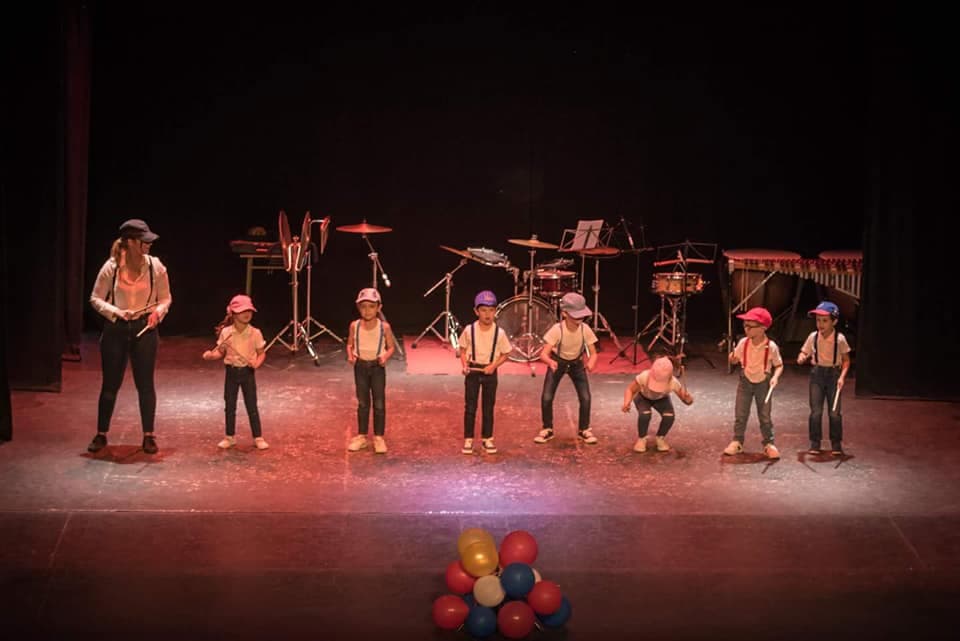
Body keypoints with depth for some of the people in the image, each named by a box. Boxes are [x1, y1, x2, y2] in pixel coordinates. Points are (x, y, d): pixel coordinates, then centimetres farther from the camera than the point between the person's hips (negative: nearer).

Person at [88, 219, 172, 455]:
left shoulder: (155, 266, -5)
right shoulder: (111, 267, -7)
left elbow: (166, 298, 5)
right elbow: (96, 298, -1)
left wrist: (158, 312, -16)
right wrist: (116, 312, -17)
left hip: (144, 329, 0)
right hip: (115, 329, 0)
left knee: (145, 384, 4)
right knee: (110, 384, 7)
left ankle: (148, 436, 15)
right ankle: (101, 434, 20)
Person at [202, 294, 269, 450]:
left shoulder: (255, 333, -7)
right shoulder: (225, 332, -5)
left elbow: (262, 353, 0)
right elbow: (220, 352, 3)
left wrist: (257, 363, -19)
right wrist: (211, 355, -17)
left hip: (248, 372, -1)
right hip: (231, 371, 1)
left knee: (252, 406, 2)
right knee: (229, 406, 9)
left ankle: (258, 438, 11)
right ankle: (230, 437, 22)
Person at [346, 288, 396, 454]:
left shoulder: (384, 327, -10)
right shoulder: (355, 326, -4)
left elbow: (391, 346, -1)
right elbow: (350, 344, 8)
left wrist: (385, 356, -19)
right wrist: (350, 355, -11)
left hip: (377, 366, -2)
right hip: (360, 366, 2)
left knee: (379, 403, 3)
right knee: (362, 403, 11)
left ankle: (379, 438, 14)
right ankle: (361, 436, 23)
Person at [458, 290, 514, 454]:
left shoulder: (499, 332, -9)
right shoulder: (469, 330, -9)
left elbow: (505, 354, 0)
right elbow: (463, 350, 2)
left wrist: (493, 366, -15)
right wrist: (464, 365, -14)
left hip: (490, 372, 1)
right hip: (473, 371, 0)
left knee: (488, 407, 10)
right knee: (470, 407, 2)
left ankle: (487, 439, 21)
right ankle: (468, 439, 11)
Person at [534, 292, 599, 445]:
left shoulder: (585, 329, -24)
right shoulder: (557, 330, -30)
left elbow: (593, 353, -17)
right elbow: (544, 354, -32)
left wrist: (590, 362, -41)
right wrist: (550, 362, -55)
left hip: (577, 363, 2)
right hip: (557, 362, -2)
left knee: (585, 397, -11)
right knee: (546, 398, -10)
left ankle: (584, 430, 12)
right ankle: (547, 429, 14)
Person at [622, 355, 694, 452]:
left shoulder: (673, 383, -38)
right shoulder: (644, 377, -42)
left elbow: (689, 401, -27)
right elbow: (630, 390, -25)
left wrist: (687, 397, -52)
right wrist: (627, 403, -46)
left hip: (661, 398, 1)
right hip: (643, 397, -1)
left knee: (669, 416, -25)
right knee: (645, 414, -31)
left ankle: (660, 438, 7)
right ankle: (641, 438, -1)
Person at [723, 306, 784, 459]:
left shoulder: (771, 346, -20)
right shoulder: (743, 343, -12)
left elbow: (779, 365, -9)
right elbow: (735, 360, 0)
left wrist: (775, 377, -27)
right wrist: (733, 357, -24)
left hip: (763, 383, -2)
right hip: (745, 382, 2)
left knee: (765, 416, 5)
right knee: (740, 414, 4)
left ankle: (769, 444, 18)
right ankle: (737, 442, 15)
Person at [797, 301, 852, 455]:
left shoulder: (840, 339, -8)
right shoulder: (813, 337, -4)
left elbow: (846, 360, 0)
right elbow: (804, 353, 5)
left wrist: (842, 376, -12)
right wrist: (802, 358, -18)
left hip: (833, 374, -1)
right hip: (817, 374, 1)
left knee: (834, 412, -2)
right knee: (815, 411, -2)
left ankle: (836, 444, 11)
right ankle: (815, 444, 9)